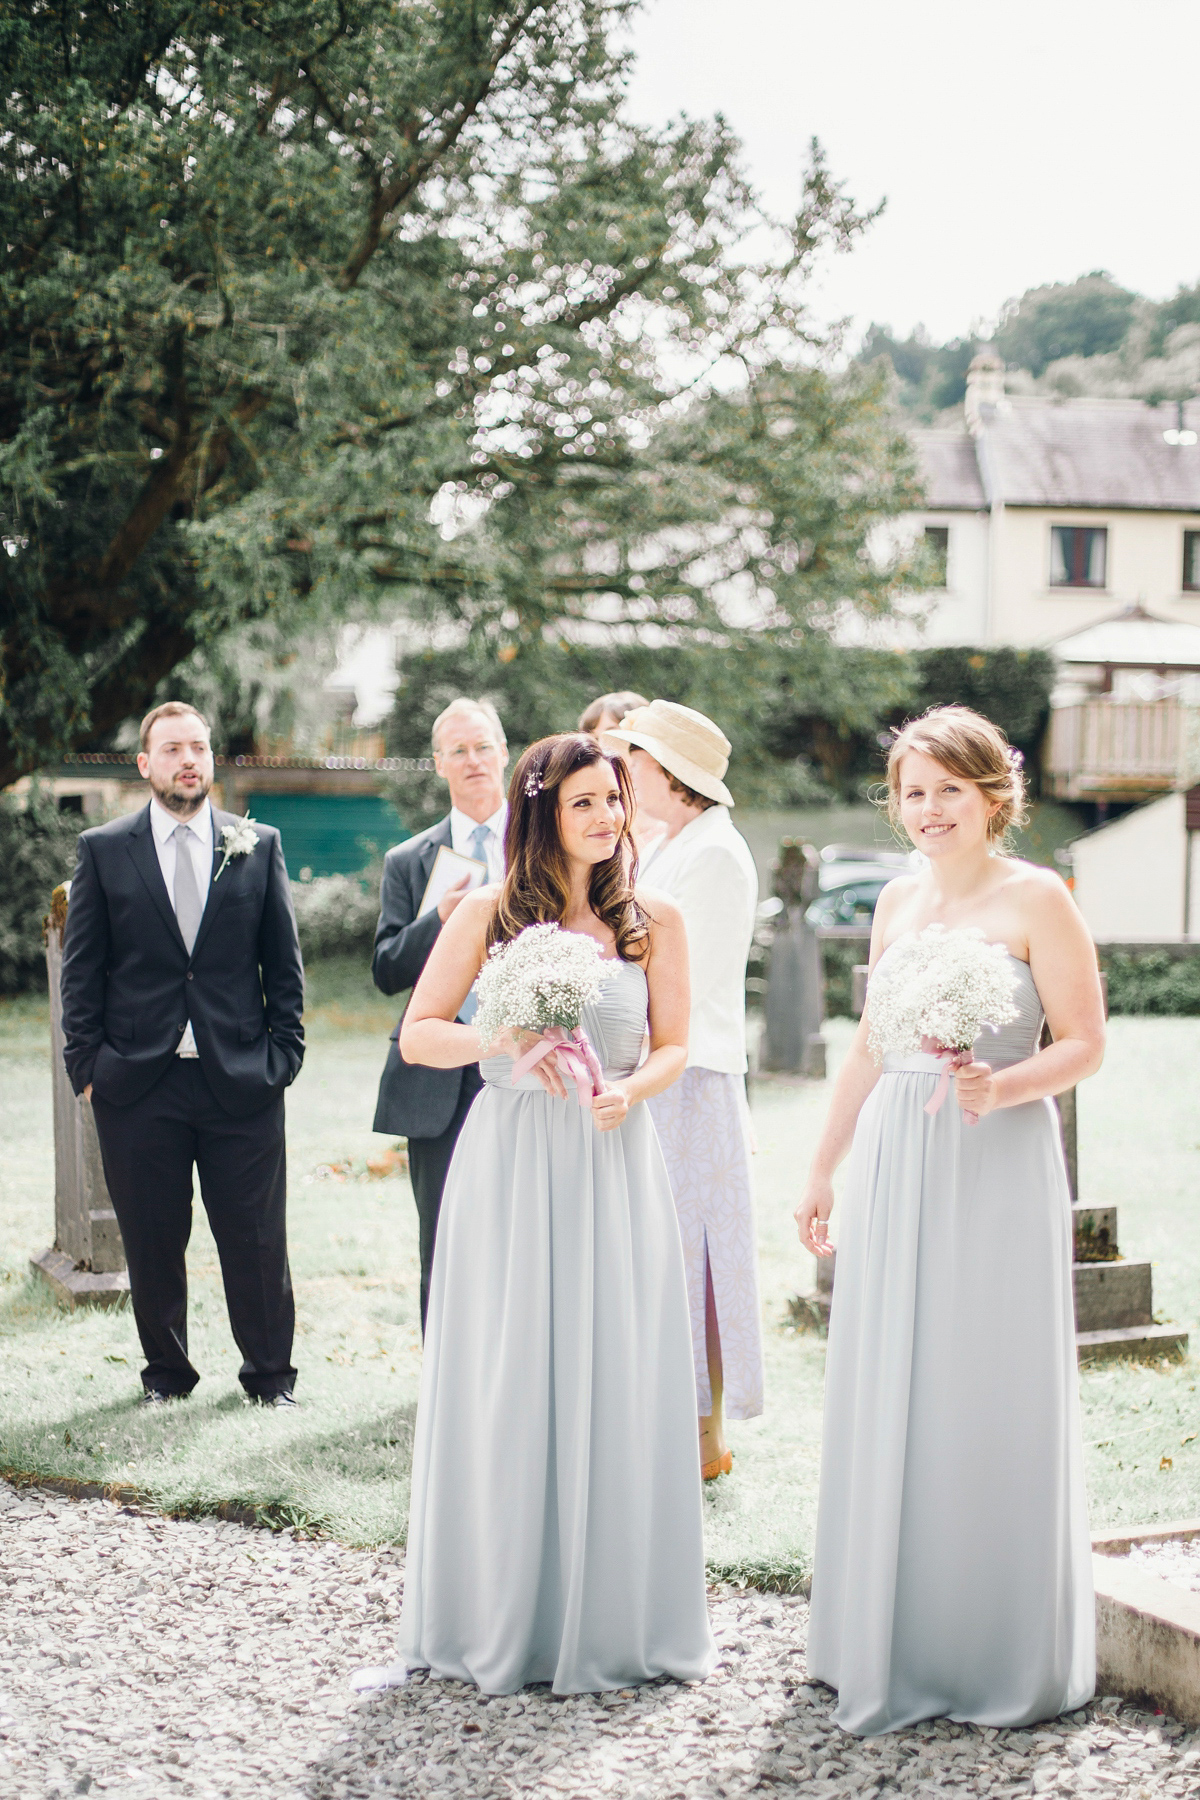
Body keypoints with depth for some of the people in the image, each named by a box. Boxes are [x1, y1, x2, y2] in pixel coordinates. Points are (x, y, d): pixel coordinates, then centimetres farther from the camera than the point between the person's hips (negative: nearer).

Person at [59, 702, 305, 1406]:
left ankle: (271, 1374, 20)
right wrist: (87, 1065, -1)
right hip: (138, 1084, 0)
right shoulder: (104, 849, 5)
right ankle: (166, 1371, 24)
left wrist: (283, 1055, 2)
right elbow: (82, 971, 6)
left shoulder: (259, 846, 7)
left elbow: (284, 964, 9)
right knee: (153, 1242, 7)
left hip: (242, 1082, 0)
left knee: (257, 1240, 3)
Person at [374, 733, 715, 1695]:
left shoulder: (654, 920, 3)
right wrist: (503, 1040, -14)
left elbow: (673, 1046, 9)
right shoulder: (490, 914, -1)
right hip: (511, 1161, -1)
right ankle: (503, 1617, 16)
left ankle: (614, 1614, 17)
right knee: (509, 1385, 3)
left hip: (615, 1166, 1)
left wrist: (631, 1088, -12)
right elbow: (417, 1034, 3)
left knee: (617, 1384, 3)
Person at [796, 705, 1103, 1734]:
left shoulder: (1035, 898, -5)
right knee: (889, 1402, 8)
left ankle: (1003, 1657, 12)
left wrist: (1003, 1087, -25)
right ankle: (898, 1645, 20)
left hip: (998, 1169, -5)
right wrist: (823, 1172, 18)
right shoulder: (897, 903, 12)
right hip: (895, 1168, 6)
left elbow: (1084, 1043, -8)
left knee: (991, 1398, -1)